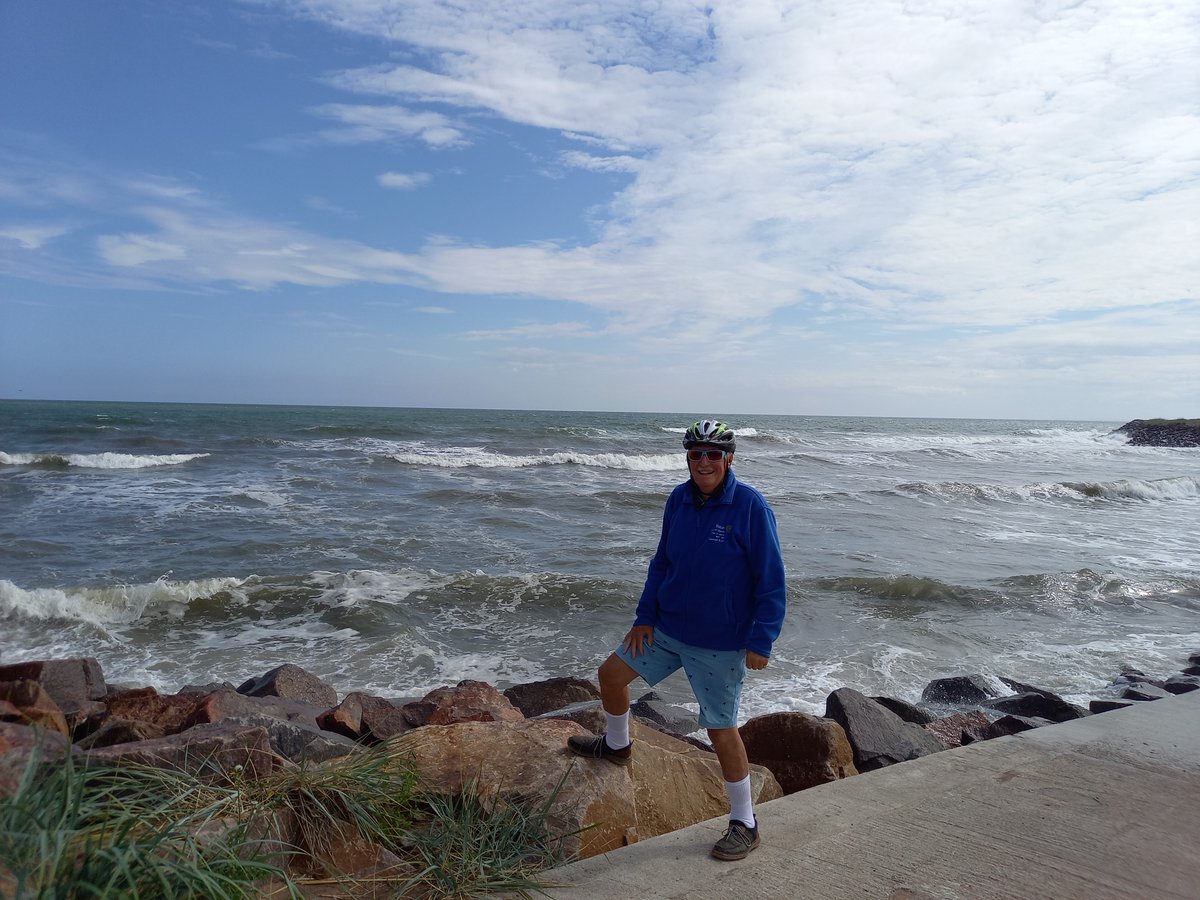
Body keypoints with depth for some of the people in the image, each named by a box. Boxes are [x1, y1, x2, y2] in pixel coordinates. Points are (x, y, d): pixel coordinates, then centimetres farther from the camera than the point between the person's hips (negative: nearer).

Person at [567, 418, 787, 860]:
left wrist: (761, 641, -17)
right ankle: (616, 745, 44)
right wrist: (645, 617, 6)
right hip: (666, 627, 7)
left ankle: (744, 824, 22)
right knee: (612, 673, 14)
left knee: (721, 729, 2)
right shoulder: (679, 499, -1)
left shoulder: (751, 507, -19)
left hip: (720, 644, -6)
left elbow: (771, 580, -15)